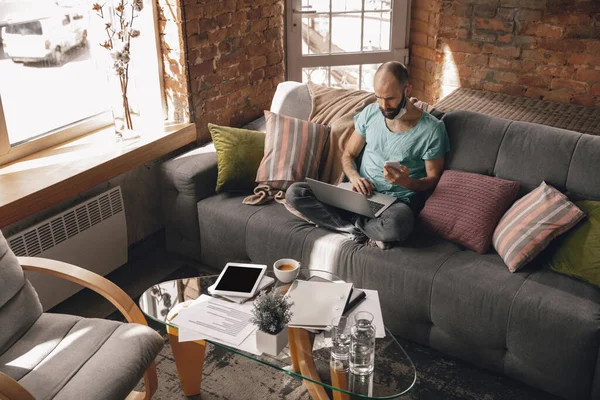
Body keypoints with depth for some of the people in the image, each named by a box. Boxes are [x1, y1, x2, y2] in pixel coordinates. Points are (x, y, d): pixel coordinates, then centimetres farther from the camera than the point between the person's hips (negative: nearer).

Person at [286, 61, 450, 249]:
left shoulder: (432, 128, -8)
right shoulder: (370, 113, 5)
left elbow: (433, 179, -2)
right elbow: (348, 155, 13)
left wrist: (407, 181, -24)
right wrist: (355, 177, -10)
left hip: (399, 201, -5)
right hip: (360, 193, 5)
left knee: (397, 224, -43)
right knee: (295, 192, -15)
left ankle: (354, 224, -10)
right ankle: (369, 233, -19)